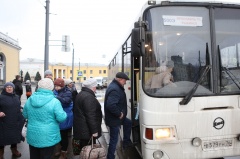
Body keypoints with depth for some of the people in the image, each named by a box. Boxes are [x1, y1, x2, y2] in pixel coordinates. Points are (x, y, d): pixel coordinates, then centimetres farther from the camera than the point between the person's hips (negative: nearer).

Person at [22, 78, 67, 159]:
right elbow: (61, 118, -19)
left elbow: (25, 115, 11)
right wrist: (64, 114, 2)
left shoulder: (30, 99, -1)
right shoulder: (54, 101, -19)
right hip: (48, 137, -4)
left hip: (32, 136, 5)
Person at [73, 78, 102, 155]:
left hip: (82, 128, 10)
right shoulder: (88, 97, -21)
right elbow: (90, 115, -24)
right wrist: (94, 130, -20)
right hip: (87, 130, -10)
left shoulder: (81, 94, 13)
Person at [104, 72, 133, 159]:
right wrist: (119, 114, -26)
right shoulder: (115, 89, -28)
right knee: (114, 140, 2)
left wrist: (120, 113, 12)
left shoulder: (115, 86, 7)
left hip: (116, 116, 10)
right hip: (114, 119, -10)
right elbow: (111, 105, -40)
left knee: (128, 123, 28)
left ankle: (126, 142, 40)